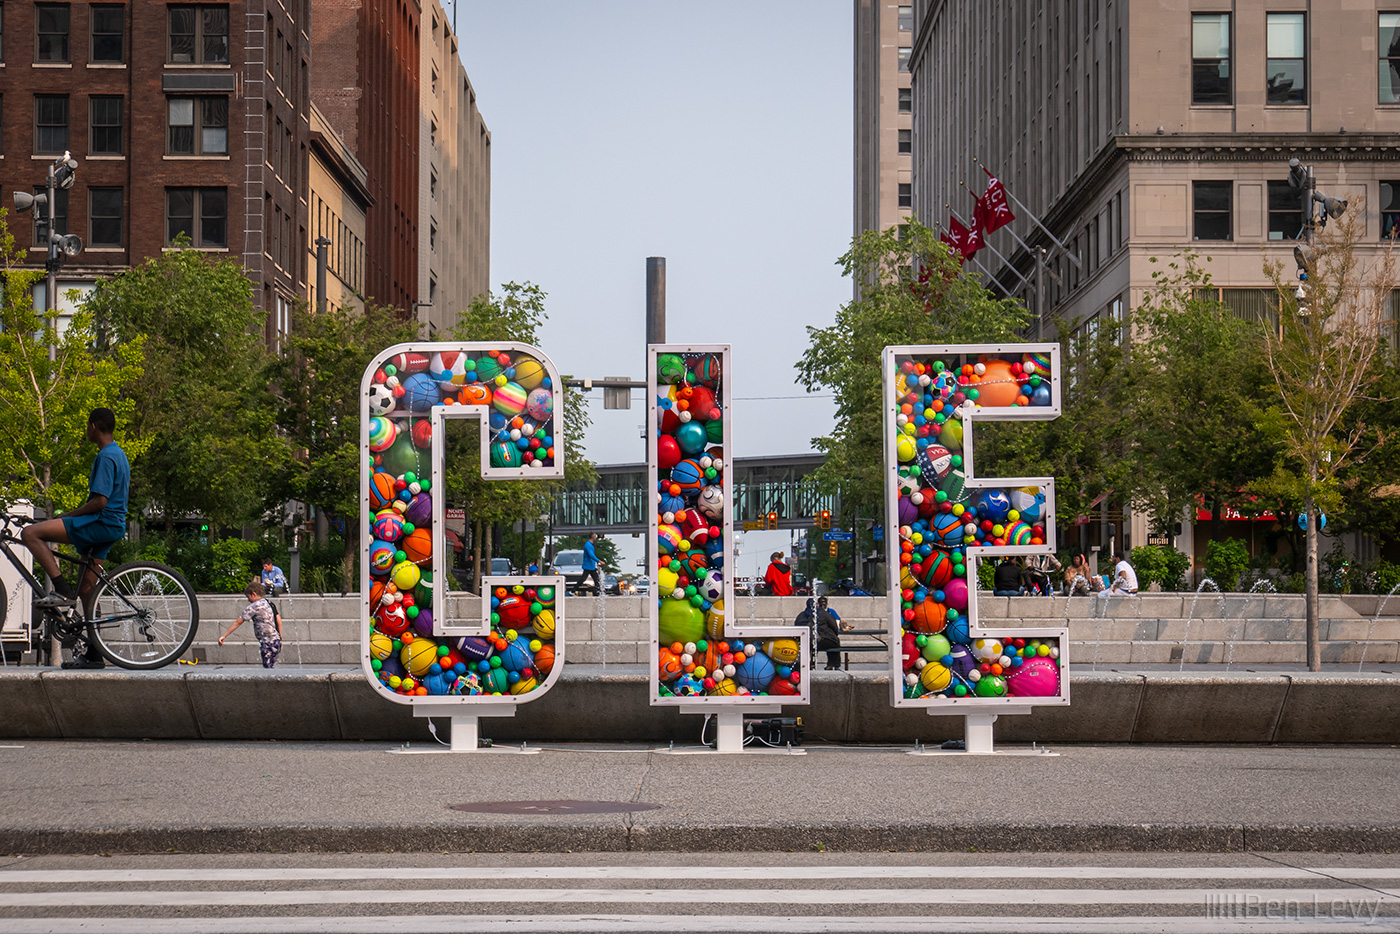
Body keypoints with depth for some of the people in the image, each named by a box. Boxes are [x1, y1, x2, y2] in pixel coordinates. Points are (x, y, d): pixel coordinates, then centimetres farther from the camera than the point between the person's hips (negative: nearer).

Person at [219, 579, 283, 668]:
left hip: (268, 643, -8)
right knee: (270, 668, 11)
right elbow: (279, 620, 13)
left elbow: (238, 622, -6)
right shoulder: (270, 603, 15)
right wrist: (280, 639, 19)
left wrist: (224, 636, -3)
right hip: (276, 641, 8)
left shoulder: (254, 606, -8)